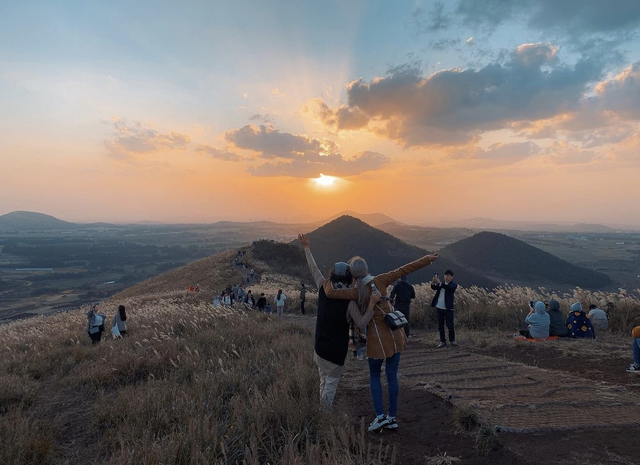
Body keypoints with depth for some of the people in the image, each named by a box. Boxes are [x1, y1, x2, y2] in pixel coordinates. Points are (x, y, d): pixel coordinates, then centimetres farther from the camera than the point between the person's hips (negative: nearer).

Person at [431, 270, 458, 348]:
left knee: (450, 325, 1)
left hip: (448, 309, -4)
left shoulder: (453, 285, -3)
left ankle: (452, 340, 20)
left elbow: (448, 287, -25)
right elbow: (434, 287, -7)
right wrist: (433, 282, -29)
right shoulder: (440, 284, 11)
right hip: (439, 308, 4)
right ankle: (442, 341, 15)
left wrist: (439, 282, -38)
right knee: (440, 326, 7)